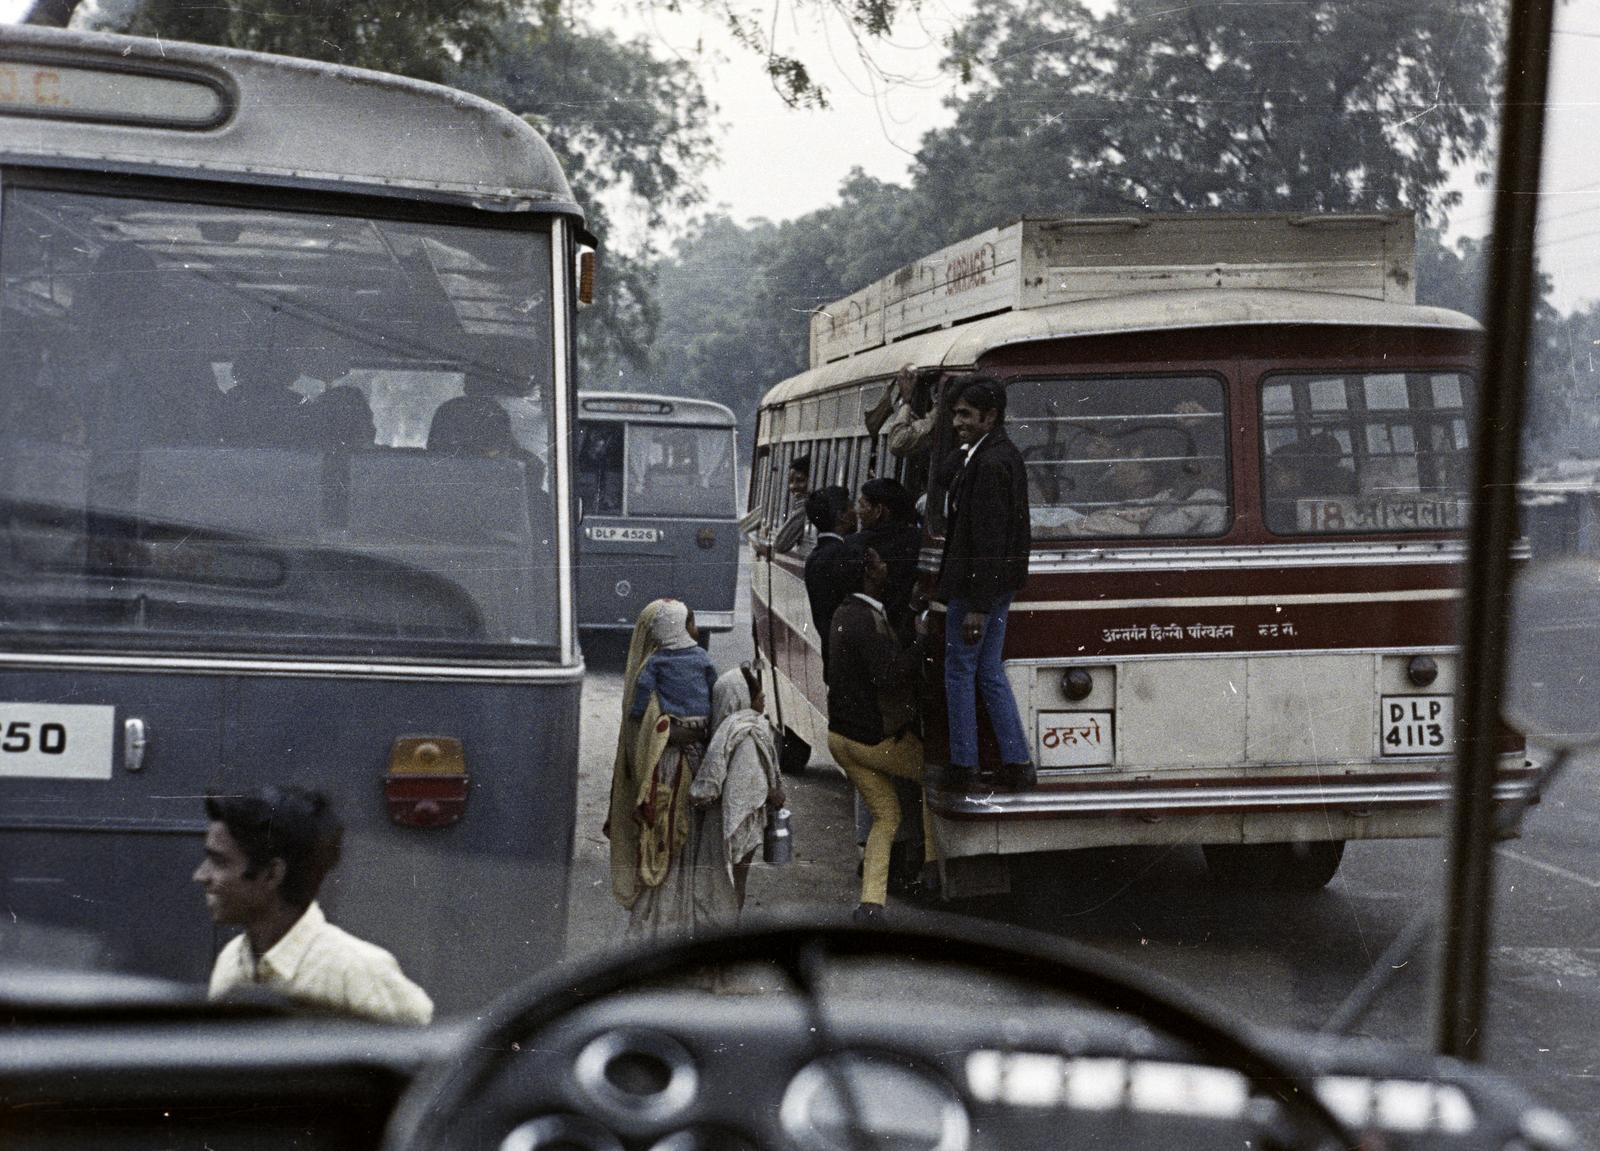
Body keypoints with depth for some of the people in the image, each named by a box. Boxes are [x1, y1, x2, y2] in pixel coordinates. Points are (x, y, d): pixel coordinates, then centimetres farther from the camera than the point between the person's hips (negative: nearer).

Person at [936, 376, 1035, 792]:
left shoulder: (991, 464, -21)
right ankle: (1018, 762, 14)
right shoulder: (1005, 454, 11)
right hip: (1000, 585, 10)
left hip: (977, 586, -10)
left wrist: (978, 606, -23)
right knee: (989, 672, 14)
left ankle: (963, 768, 9)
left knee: (959, 672, 2)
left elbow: (988, 540, -23)